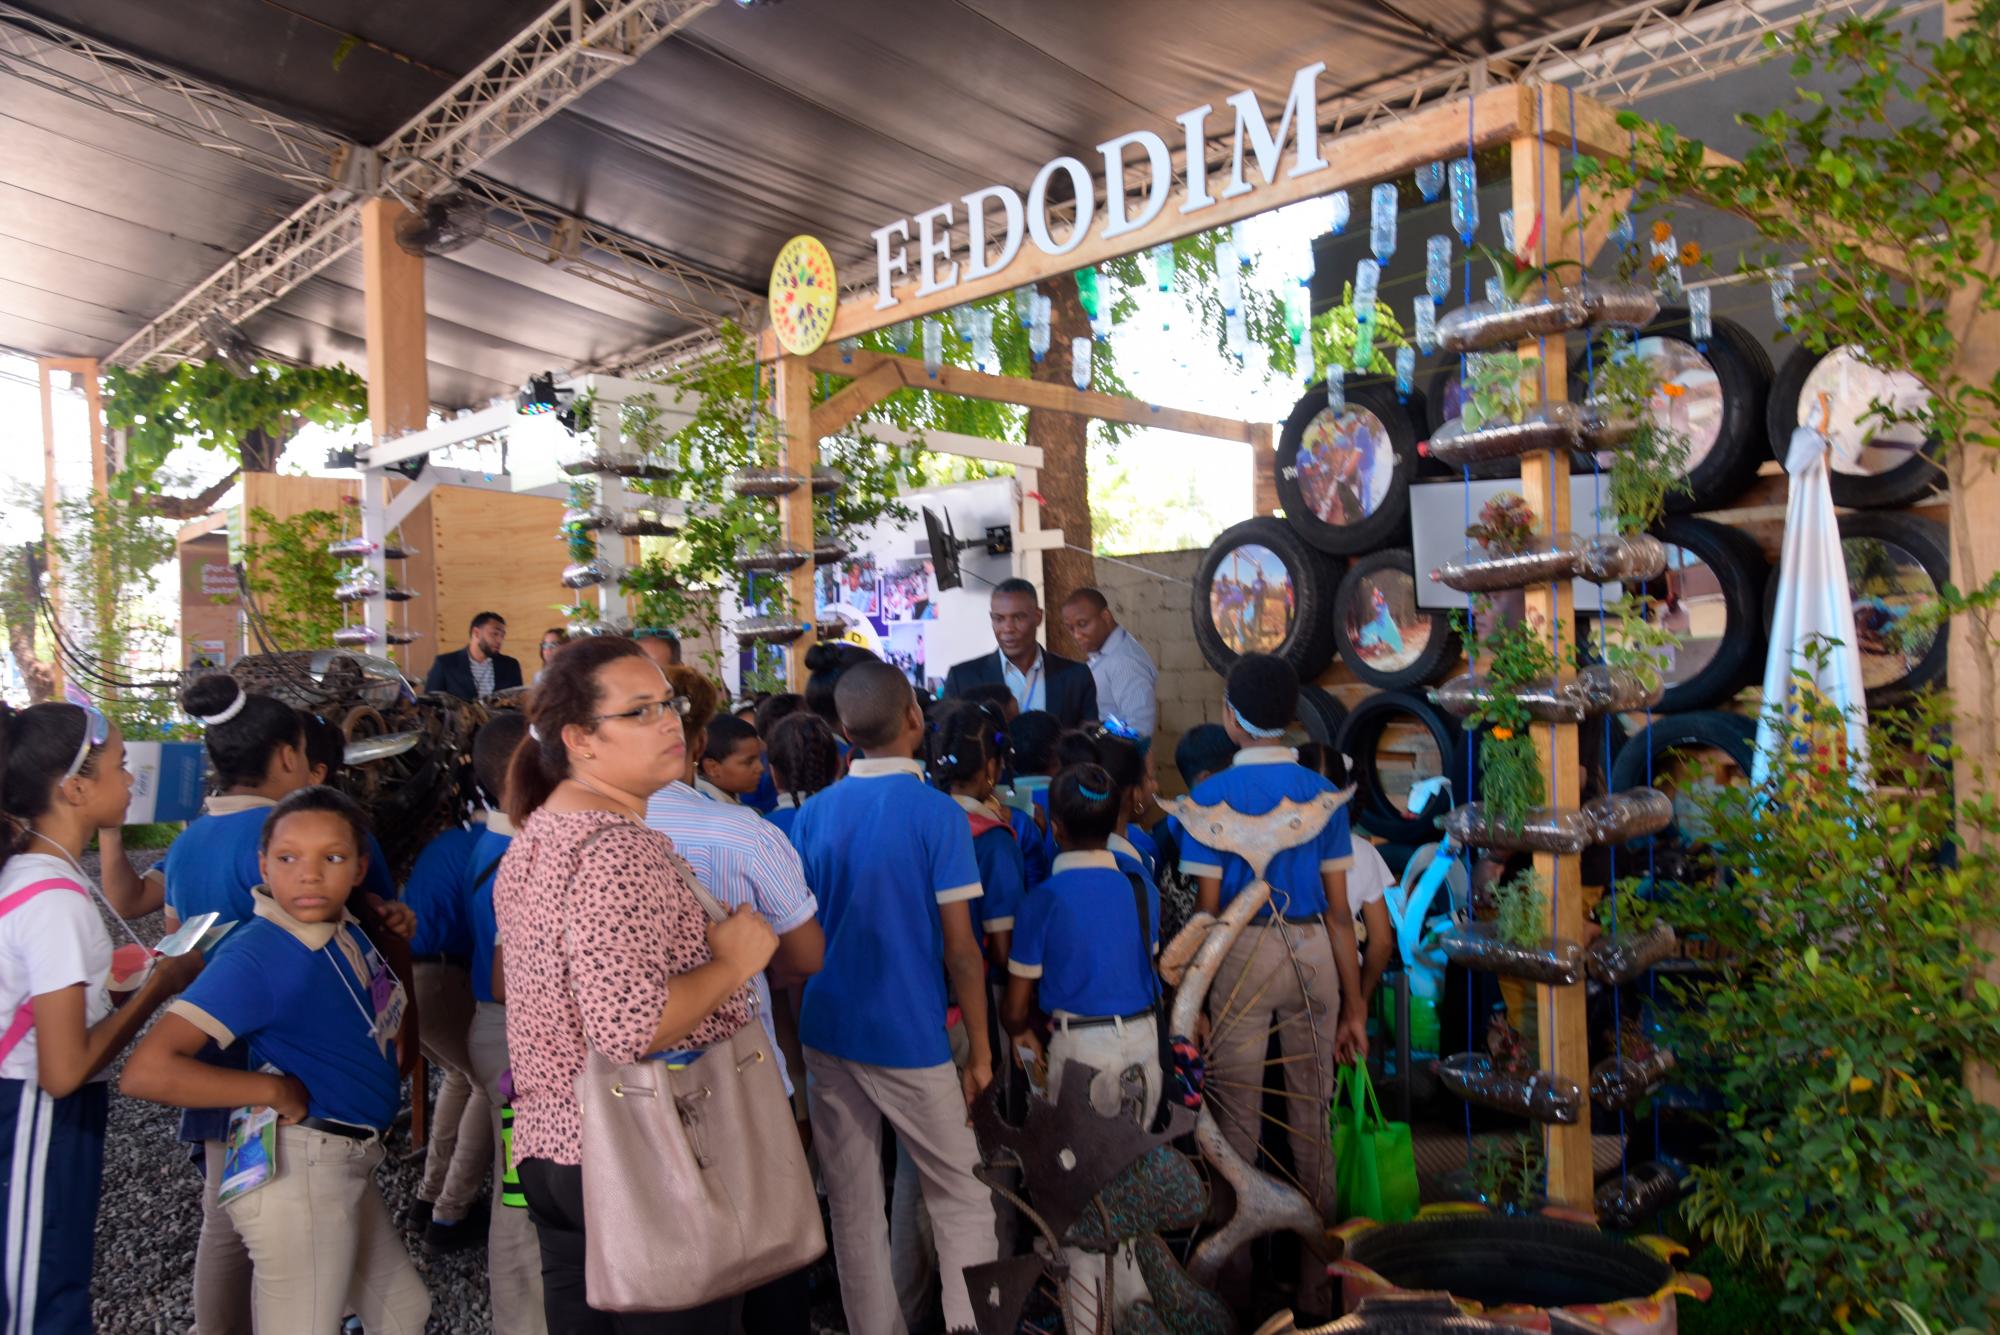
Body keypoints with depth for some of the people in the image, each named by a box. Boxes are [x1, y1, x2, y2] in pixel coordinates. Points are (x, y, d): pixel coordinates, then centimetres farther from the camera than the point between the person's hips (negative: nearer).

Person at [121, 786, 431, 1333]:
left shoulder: (345, 929, 1)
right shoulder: (255, 955, -21)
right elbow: (146, 1071, -29)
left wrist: (398, 933, 5)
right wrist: (279, 1092, -23)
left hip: (350, 1165, 8)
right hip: (300, 1170, -8)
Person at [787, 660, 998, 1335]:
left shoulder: (812, 815, 1)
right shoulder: (937, 814, -12)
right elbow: (959, 947, -12)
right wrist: (980, 1051, -3)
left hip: (829, 1033, 5)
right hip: (912, 1038, -4)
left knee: (853, 1206, 12)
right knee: (963, 1201, 9)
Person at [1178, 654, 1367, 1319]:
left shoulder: (1212, 796, -6)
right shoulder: (1323, 793, 3)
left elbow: (1206, 907, -7)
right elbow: (1338, 909, 3)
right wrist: (1353, 1008, 9)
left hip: (1241, 956, -3)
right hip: (1312, 954, 3)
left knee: (1238, 1122, 7)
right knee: (1314, 1122, 11)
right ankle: (1319, 1287, 23)